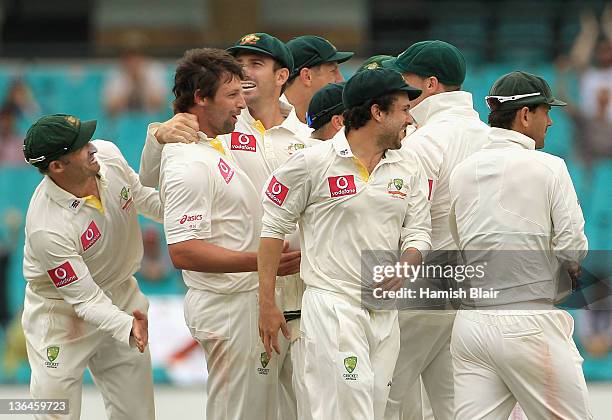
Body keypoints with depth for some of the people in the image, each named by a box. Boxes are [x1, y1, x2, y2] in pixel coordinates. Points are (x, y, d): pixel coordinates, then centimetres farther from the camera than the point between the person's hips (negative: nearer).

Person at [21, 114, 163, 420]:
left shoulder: (107, 154, -17)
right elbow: (87, 300, -29)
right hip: (62, 312, -6)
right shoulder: (47, 228, -35)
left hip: (122, 294, 6)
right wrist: (127, 327, -46)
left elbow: (142, 196, 5)